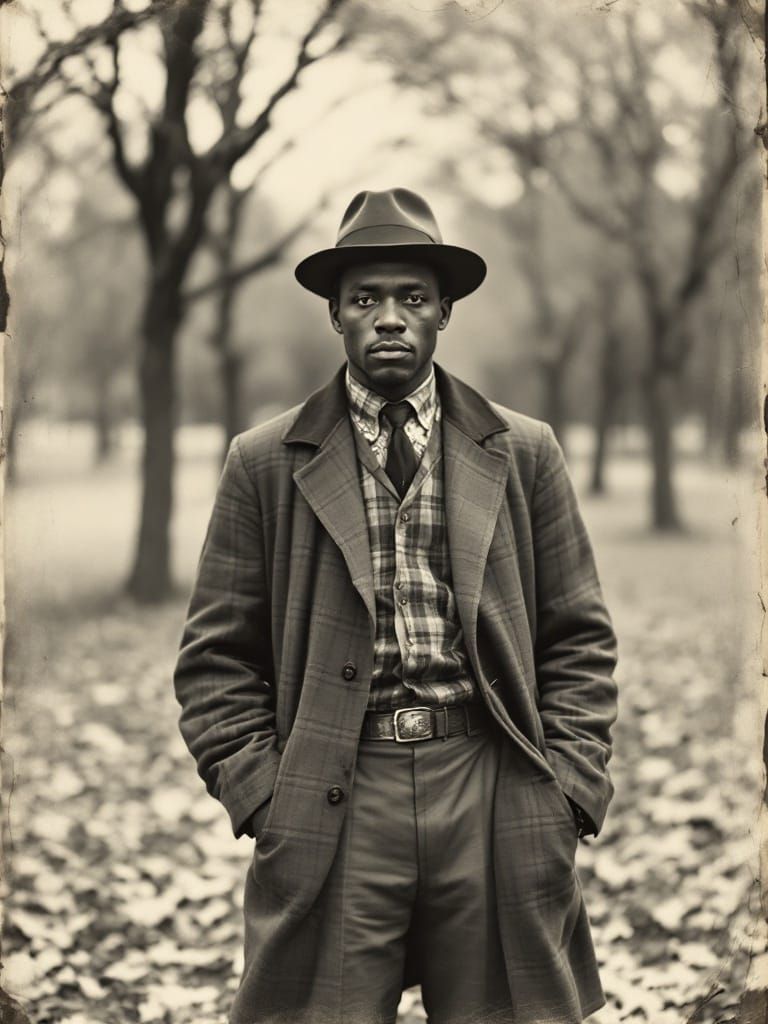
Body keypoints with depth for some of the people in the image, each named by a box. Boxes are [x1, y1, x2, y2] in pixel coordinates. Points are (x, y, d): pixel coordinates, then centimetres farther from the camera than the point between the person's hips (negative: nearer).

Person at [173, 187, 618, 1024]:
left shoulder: (523, 453, 9)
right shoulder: (266, 463, 6)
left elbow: (579, 641, 10)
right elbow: (216, 660, 6)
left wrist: (566, 790, 0)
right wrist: (262, 797, -4)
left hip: (494, 797, 1)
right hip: (330, 810, -1)